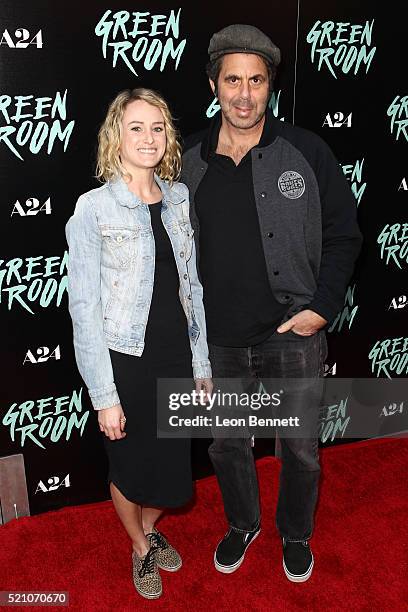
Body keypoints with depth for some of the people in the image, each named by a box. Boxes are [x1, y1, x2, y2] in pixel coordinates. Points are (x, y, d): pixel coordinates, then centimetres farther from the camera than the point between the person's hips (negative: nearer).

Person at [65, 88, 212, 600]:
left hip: (176, 356, 4)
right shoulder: (94, 208, -13)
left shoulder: (180, 199, 2)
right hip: (126, 362, -4)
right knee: (131, 466, 16)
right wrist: (103, 395, -13)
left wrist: (201, 362, 8)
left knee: (171, 461, 18)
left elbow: (192, 285, 7)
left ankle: (151, 528, 50)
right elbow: (84, 308, -13)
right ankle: (140, 549, 46)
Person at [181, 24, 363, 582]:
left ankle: (296, 534, 44)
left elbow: (343, 236, -1)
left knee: (301, 450, 14)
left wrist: (322, 308, -10)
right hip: (219, 340, 2)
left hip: (295, 335, -2)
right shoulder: (189, 162, 0)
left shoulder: (306, 151, -7)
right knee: (227, 445, 19)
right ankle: (243, 525, 48)